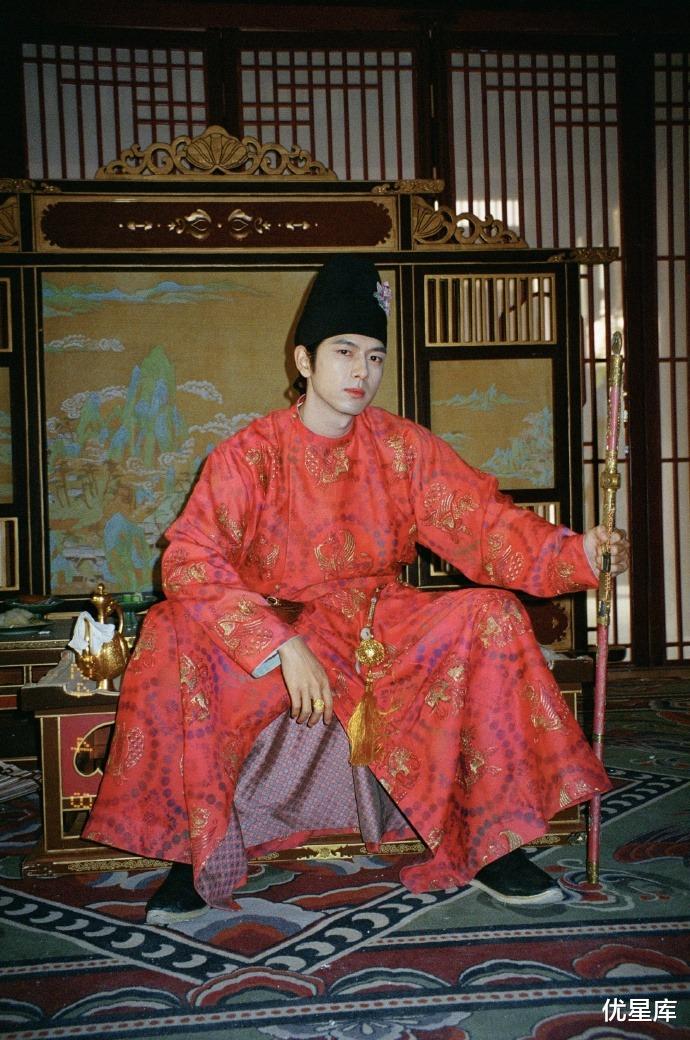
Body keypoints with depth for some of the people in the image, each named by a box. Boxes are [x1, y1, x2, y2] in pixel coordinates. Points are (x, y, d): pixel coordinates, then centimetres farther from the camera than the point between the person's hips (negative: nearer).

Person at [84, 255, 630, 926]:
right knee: (173, 636, -28)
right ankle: (195, 853, -12)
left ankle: (491, 846, -11)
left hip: (383, 633, 2)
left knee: (491, 615, -21)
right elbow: (189, 560, -19)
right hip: (270, 629, -2)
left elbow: (484, 524, -9)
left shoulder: (403, 448, -2)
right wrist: (283, 647, -29)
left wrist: (577, 551, -28)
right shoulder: (250, 454, -10)